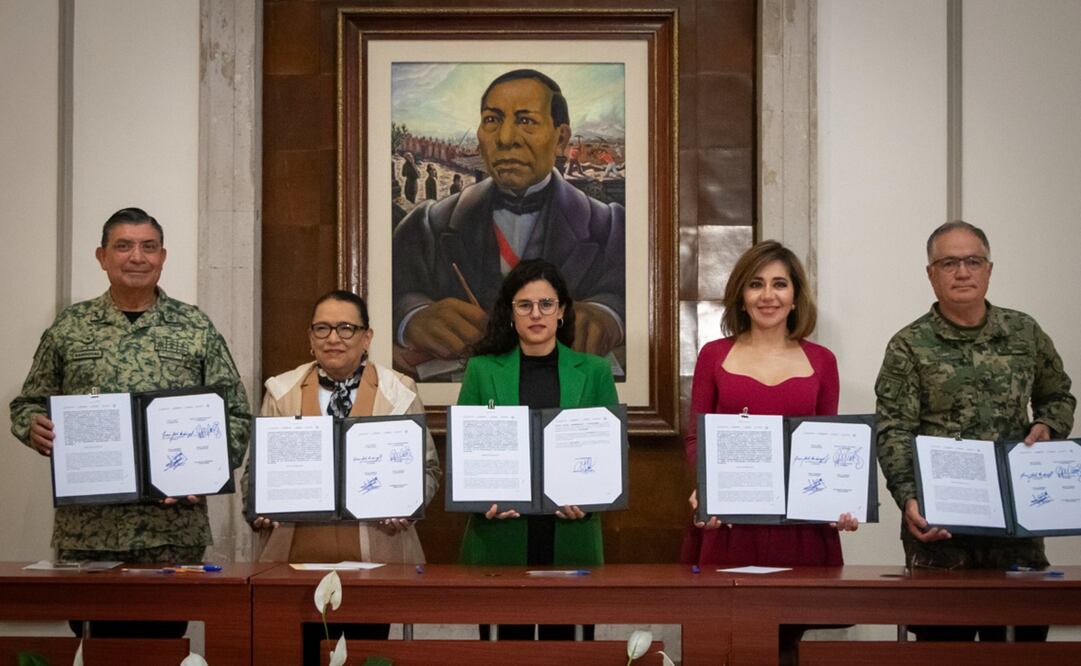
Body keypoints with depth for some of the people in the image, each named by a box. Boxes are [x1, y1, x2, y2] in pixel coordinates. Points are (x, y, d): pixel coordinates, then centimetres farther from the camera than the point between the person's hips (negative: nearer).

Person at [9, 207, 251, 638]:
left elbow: (236, 415, 6)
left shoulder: (196, 329, 6)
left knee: (163, 632, 2)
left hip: (174, 526, 0)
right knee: (91, 629, 2)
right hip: (85, 525, 1)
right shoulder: (69, 328, 9)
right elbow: (28, 404, 15)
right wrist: (34, 428, -7)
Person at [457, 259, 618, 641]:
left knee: (566, 637, 2)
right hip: (499, 537, 0)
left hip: (571, 535, 0)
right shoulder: (482, 369, 6)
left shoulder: (593, 372, 7)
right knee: (507, 640, 2)